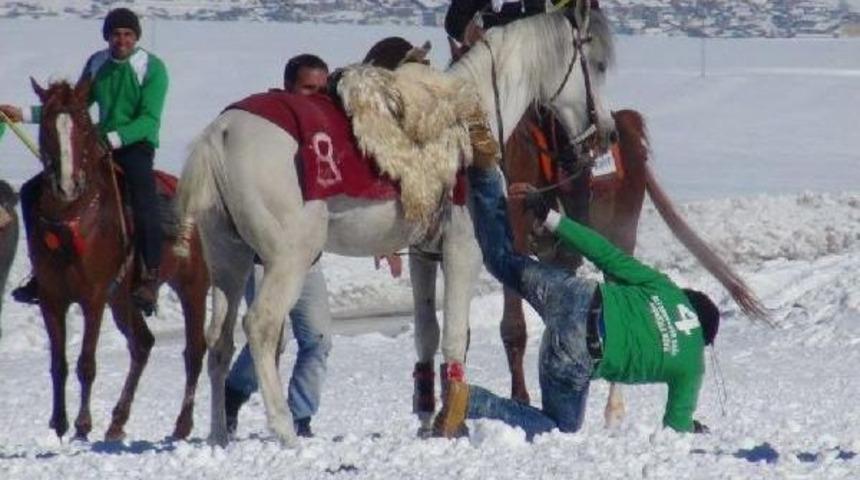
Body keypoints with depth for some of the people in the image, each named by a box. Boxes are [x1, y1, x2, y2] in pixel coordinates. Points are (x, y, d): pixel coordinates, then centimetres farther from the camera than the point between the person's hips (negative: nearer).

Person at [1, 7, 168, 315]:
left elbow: (149, 120, -16)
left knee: (142, 189, -39)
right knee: (33, 191, -4)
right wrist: (25, 115, 8)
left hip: (136, 145, -6)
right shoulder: (97, 64, 9)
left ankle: (150, 276, -37)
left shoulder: (152, 68, -7)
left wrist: (113, 139, -31)